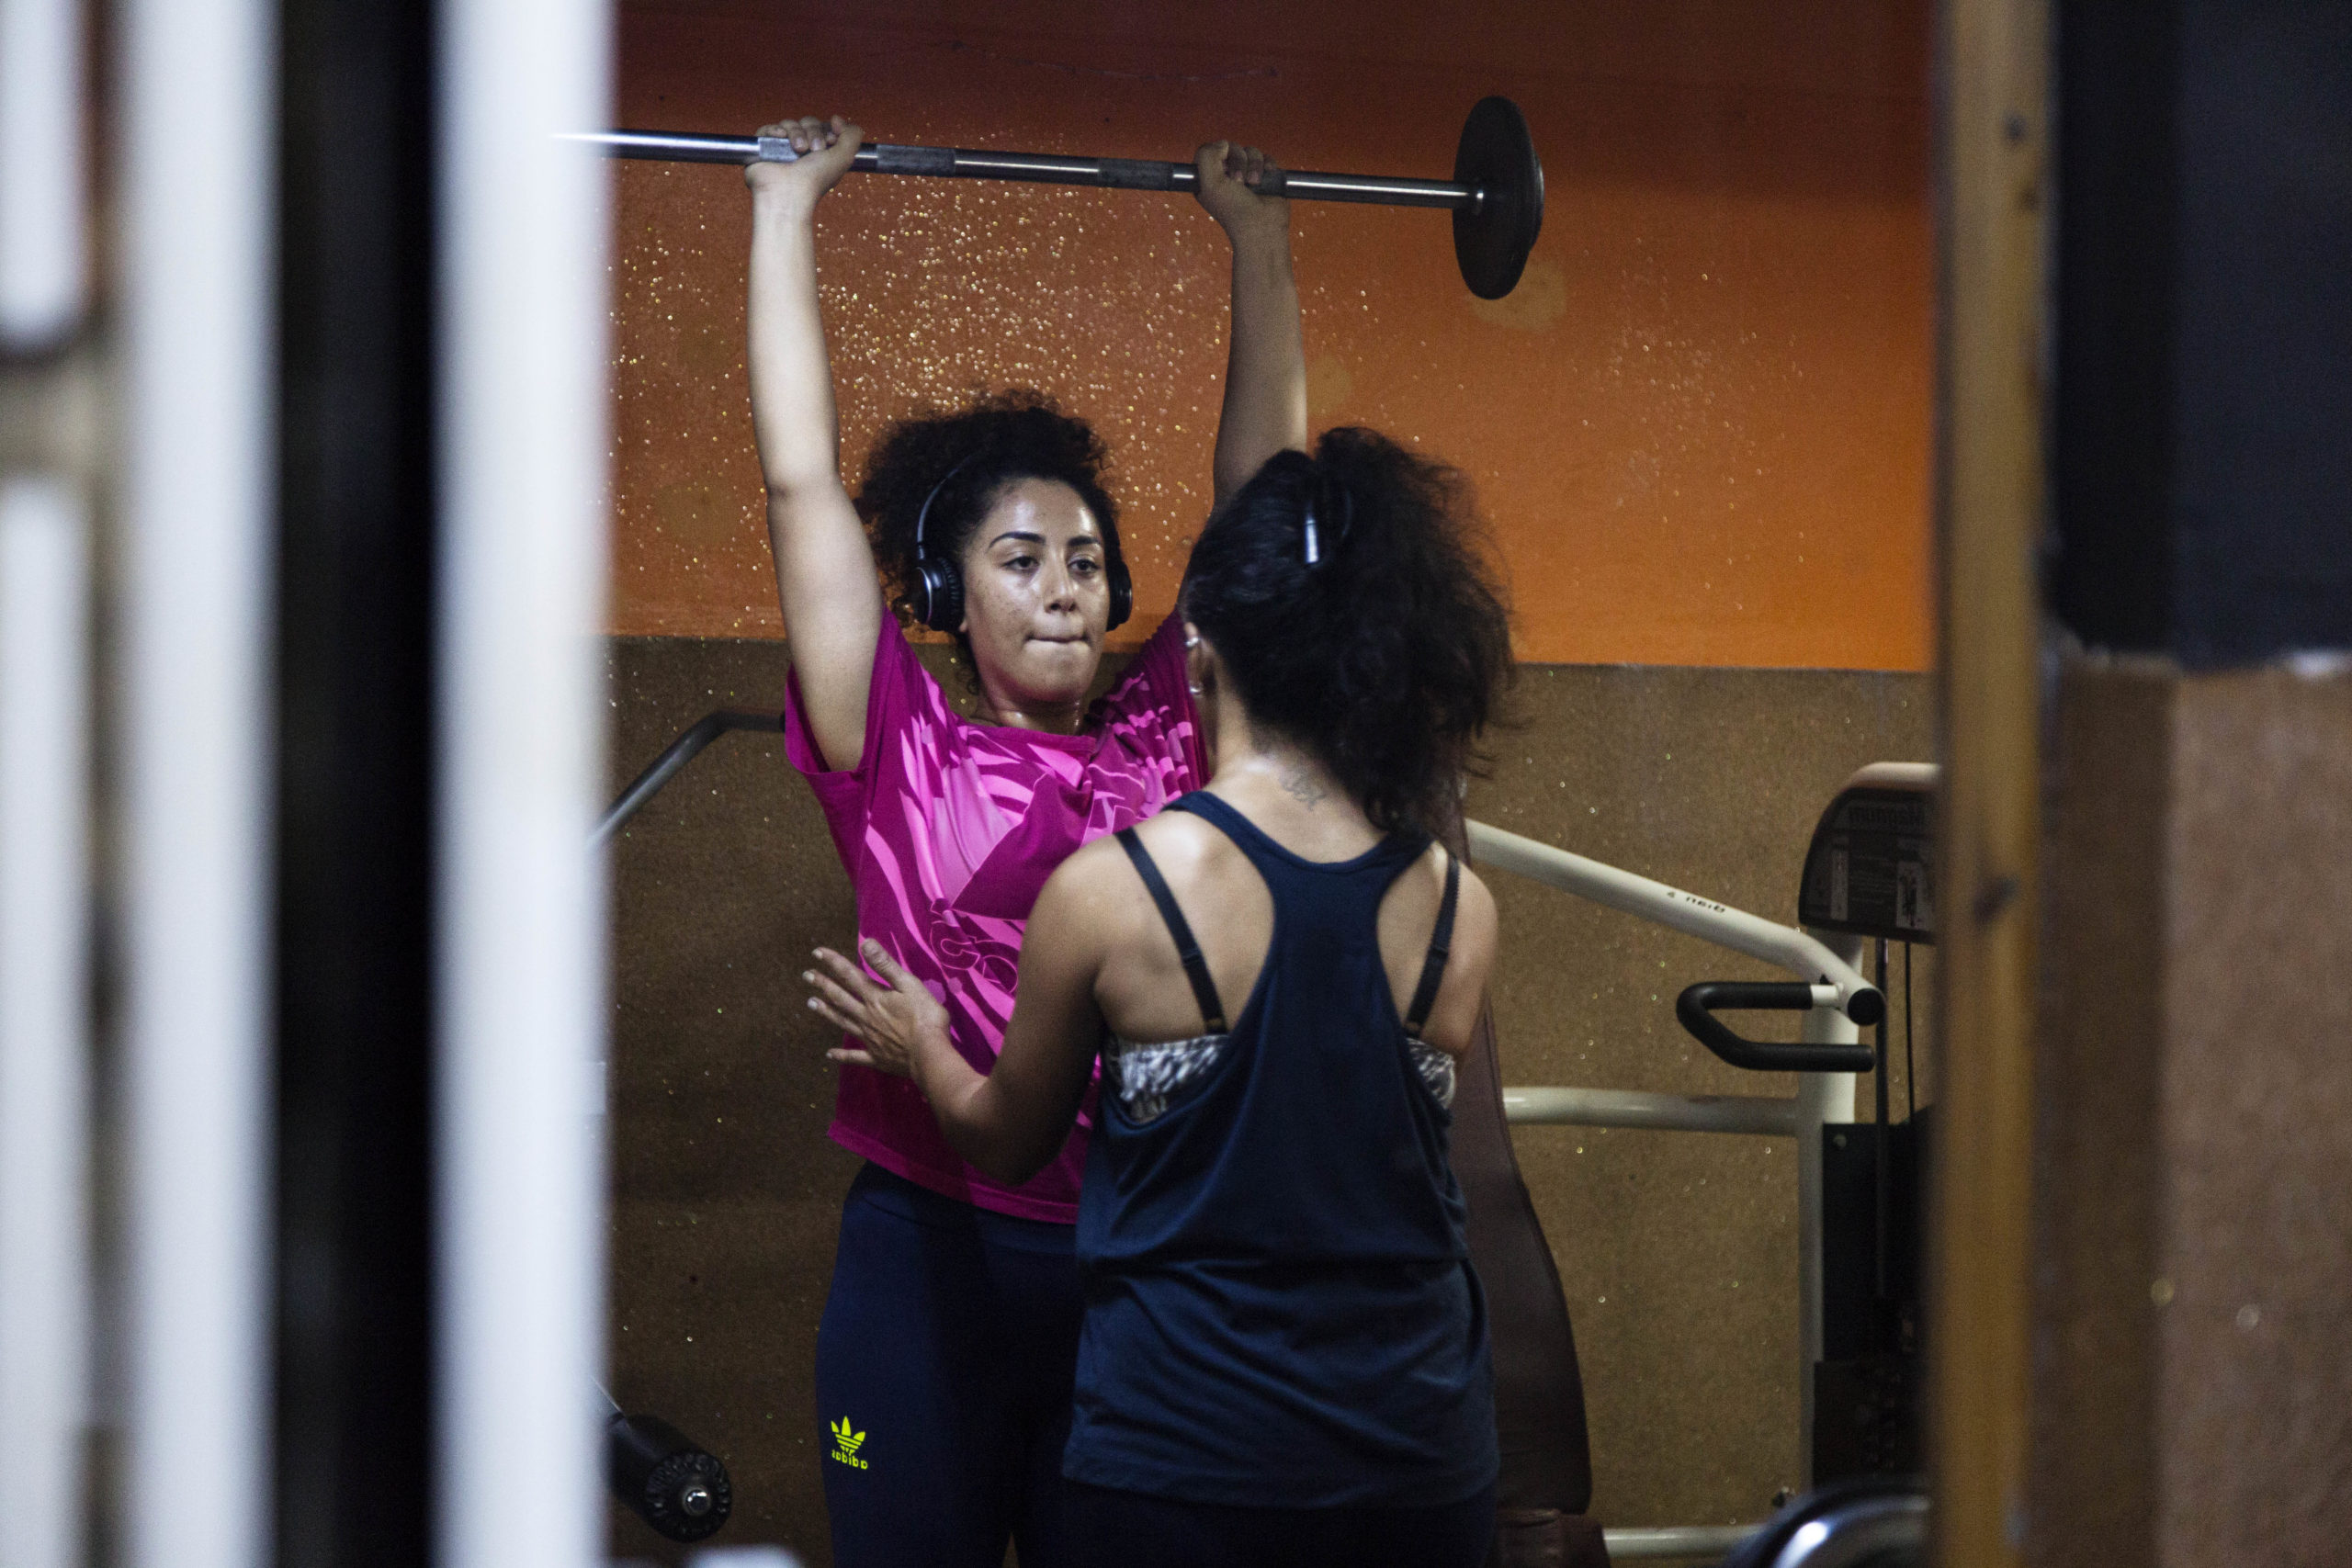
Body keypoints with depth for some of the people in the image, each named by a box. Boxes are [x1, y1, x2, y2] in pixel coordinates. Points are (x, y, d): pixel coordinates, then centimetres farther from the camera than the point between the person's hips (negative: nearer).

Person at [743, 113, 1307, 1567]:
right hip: (935, 1260, -3)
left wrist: (1260, 237, 19)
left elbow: (1262, 490, 14)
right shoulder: (904, 757, -1)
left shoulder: (1166, 739, 7)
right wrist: (787, 209, 4)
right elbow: (803, 480, -1)